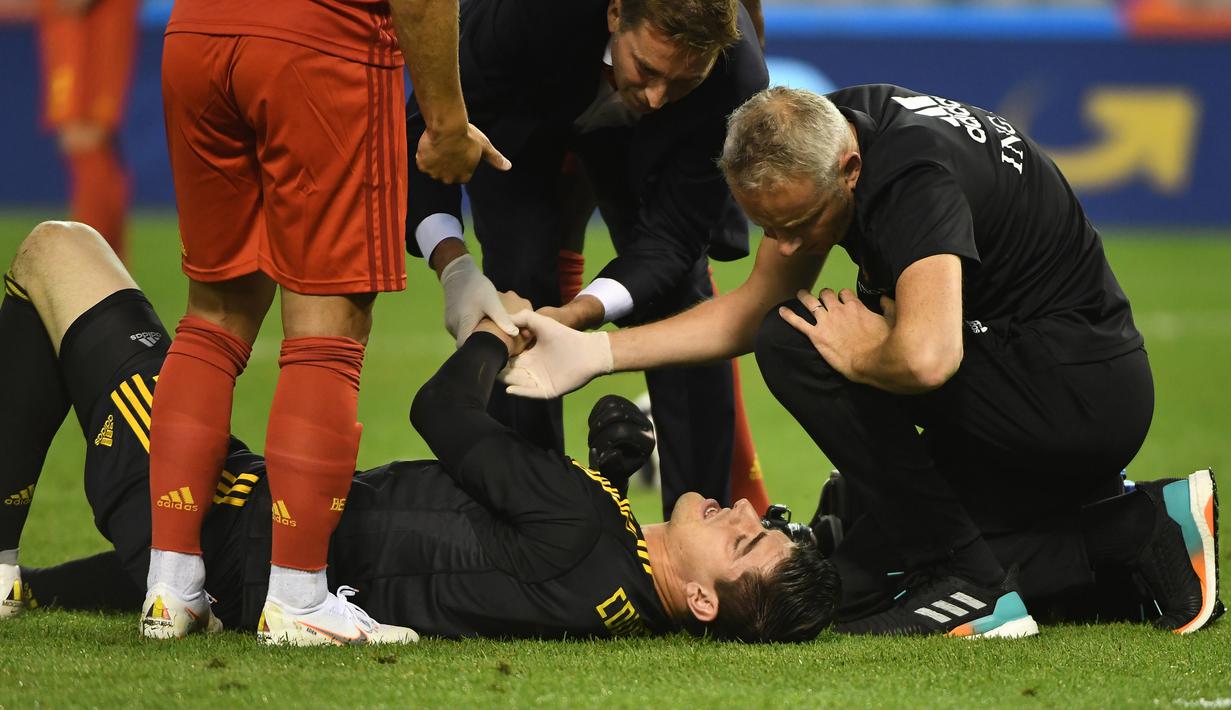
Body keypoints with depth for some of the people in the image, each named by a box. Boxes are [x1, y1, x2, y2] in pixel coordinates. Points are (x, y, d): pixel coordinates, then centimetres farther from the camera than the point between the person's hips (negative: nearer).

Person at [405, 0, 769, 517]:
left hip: (630, 137, 2)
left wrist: (579, 314, -46)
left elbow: (671, 237, -29)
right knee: (522, 277, -20)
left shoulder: (738, 80, -37)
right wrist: (454, 267, -49)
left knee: (681, 295, -13)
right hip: (516, 109, -1)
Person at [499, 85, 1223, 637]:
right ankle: (1132, 529, 7)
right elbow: (754, 306, 13)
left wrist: (862, 352, -22)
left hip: (1081, 400, -10)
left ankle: (968, 583, -16)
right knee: (852, 583, 9)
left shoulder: (915, 177, -28)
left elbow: (926, 359, -45)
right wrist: (594, 352, 5)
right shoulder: (816, 135, 0)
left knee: (797, 345, -19)